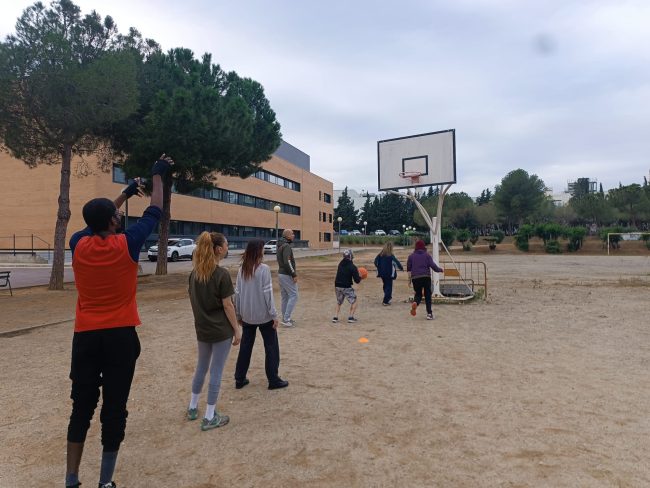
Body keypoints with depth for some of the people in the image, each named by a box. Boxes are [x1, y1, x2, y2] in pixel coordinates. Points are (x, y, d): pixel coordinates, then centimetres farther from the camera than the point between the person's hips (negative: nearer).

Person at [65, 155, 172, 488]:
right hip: (120, 336, -3)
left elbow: (96, 223, 22)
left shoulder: (78, 245, -1)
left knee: (81, 409, 13)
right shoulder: (126, 244, -11)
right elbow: (154, 212, 3)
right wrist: (157, 176, 16)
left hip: (85, 337, 4)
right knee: (114, 410, 6)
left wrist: (125, 193, 31)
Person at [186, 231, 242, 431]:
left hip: (202, 329, 6)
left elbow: (193, 301, 8)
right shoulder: (222, 274, -18)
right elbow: (227, 305, -16)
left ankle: (192, 408, 36)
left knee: (201, 368, 23)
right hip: (221, 330, -6)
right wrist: (237, 329, -7)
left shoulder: (194, 273, 2)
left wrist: (201, 320, 18)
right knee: (216, 372, 5)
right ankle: (209, 417, 15)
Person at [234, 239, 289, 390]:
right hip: (264, 315, -5)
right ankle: (273, 380, 14)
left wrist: (238, 314, 13)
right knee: (271, 347, 8)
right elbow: (267, 293, -16)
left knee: (245, 346, 15)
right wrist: (274, 315, -10)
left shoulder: (242, 270, 1)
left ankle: (239, 379, 22)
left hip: (247, 316, 5)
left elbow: (237, 293, 4)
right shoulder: (264, 269, -15)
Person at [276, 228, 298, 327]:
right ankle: (286, 319, -6)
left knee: (285, 297, 14)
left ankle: (285, 319, 21)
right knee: (293, 295, -4)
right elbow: (287, 262, -25)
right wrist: (294, 275, -19)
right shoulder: (287, 246, -17)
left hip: (281, 274, 10)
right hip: (287, 275, -10)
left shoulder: (280, 246, 14)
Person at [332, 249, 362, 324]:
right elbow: (357, 281, -9)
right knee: (354, 301, 11)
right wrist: (360, 277, 9)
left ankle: (335, 317, 14)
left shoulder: (340, 264, 7)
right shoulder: (352, 267, -11)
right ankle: (351, 317, 5)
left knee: (339, 302, 22)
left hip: (337, 286, 6)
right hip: (346, 287, -6)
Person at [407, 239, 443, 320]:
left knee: (418, 294, 14)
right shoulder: (427, 255, 2)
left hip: (415, 278, 1)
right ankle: (429, 313, 5)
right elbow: (433, 265, -6)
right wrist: (440, 269, 11)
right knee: (427, 295, 9)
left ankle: (415, 303, -20)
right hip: (426, 277, -1)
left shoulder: (411, 256, 7)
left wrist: (409, 278, 25)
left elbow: (408, 268, 12)